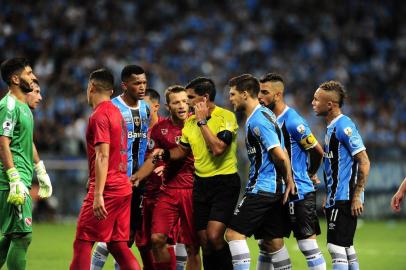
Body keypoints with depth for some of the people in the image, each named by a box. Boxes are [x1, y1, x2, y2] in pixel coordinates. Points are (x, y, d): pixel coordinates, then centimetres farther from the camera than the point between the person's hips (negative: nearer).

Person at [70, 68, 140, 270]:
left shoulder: (99, 116, -11)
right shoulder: (116, 113, 17)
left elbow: (102, 156, -19)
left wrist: (98, 195, -23)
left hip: (107, 190, -9)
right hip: (123, 188, 9)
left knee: (82, 243, -5)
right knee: (118, 245, 9)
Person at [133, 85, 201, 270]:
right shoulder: (160, 129, 7)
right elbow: (153, 160, 12)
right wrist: (135, 178, 1)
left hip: (192, 191, -2)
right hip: (168, 190, 2)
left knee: (192, 246, 0)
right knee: (157, 239, -10)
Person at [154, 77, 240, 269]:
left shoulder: (226, 116, -12)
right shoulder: (190, 122, 10)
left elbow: (218, 148, -25)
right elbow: (182, 150, 23)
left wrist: (203, 121, -18)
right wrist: (164, 154, 3)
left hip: (224, 183, -7)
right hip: (201, 183, 7)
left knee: (214, 237, -20)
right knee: (204, 242, 5)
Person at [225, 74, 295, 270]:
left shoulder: (257, 120, -16)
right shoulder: (264, 114, 15)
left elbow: (280, 155, -20)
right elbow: (281, 153, 18)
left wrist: (287, 179, -6)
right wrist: (288, 180, 14)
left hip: (261, 188, -10)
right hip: (275, 190, 10)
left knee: (234, 232, -9)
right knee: (274, 241, 10)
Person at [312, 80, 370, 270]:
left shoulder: (344, 126, -16)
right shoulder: (332, 126, 14)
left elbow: (364, 162, -19)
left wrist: (357, 196, -20)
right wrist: (329, 196, 22)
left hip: (344, 199, -10)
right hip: (336, 198, 10)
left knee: (336, 247, -11)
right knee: (346, 247, 13)